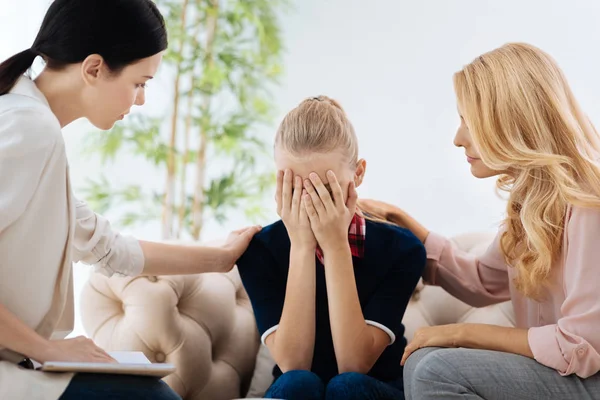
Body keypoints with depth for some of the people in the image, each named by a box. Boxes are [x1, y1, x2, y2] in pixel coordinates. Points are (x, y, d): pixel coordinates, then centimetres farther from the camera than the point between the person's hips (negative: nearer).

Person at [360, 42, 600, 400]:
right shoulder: (531, 197, 7)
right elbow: (484, 282, 17)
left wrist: (464, 332, -15)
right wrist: (398, 220, 12)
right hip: (552, 367, 8)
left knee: (438, 369, -22)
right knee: (424, 361, -6)